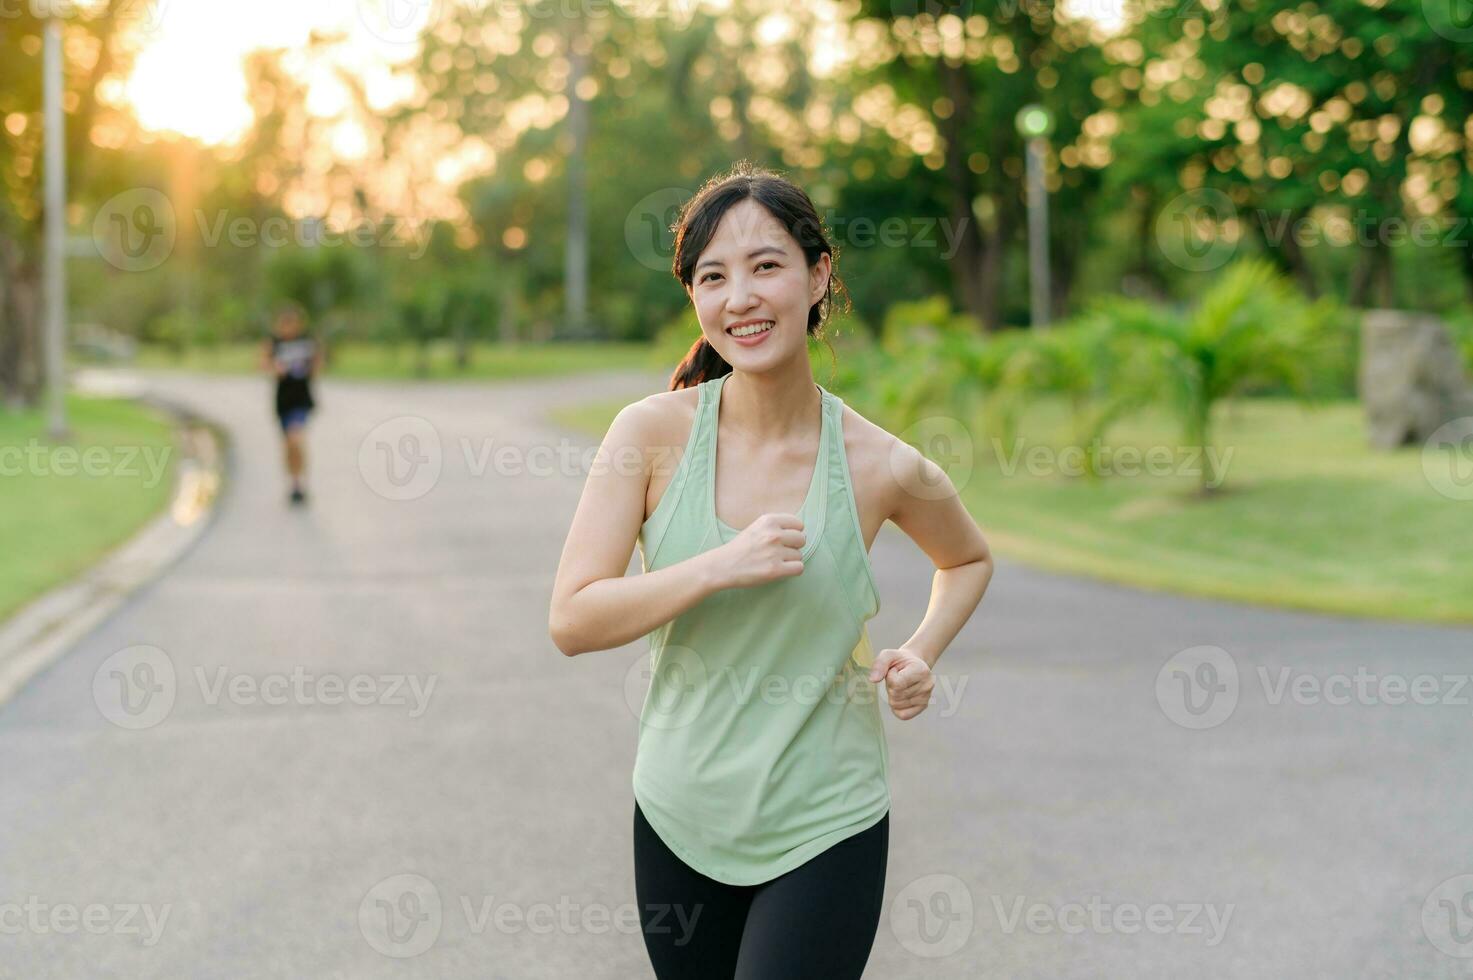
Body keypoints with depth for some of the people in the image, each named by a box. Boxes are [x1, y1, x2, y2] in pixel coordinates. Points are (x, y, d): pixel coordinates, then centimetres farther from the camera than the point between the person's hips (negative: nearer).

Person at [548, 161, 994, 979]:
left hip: (826, 829, -2)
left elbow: (969, 559, 14)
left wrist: (921, 654, -4)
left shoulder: (883, 469, -8)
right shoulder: (652, 433, -8)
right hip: (681, 820, 2)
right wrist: (724, 567, -23)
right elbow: (571, 621, -12)